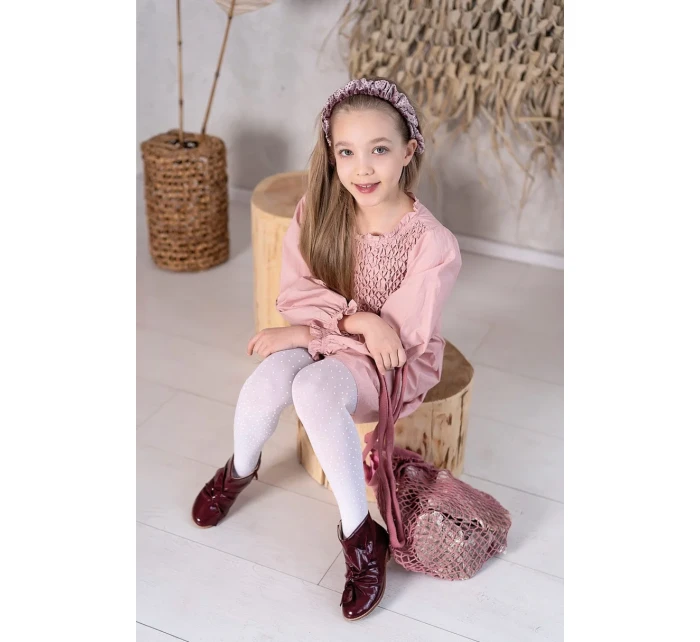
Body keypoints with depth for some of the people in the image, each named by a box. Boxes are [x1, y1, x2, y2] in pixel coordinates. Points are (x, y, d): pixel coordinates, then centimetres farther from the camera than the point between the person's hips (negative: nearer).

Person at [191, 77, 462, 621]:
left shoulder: (433, 243, -22)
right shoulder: (316, 214, -10)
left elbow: (400, 335, -19)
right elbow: (297, 296, -7)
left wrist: (308, 335, -18)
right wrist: (358, 318, -25)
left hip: (391, 366, -4)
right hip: (320, 343, 4)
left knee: (315, 389, -36)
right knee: (266, 383, -28)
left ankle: (361, 536, -19)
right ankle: (239, 471, 9)